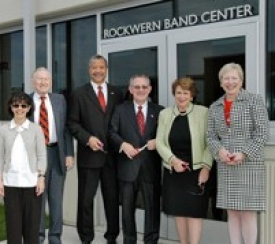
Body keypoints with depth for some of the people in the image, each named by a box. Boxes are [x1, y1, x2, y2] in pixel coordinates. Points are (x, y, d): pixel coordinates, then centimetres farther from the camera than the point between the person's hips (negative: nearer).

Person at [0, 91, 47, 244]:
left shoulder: (36, 129, 1)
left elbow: (42, 155, 1)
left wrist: (41, 177, -6)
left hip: (31, 181, -1)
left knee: (32, 220, 5)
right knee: (13, 221, 5)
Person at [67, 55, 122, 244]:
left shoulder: (116, 93, 10)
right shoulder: (79, 94, 3)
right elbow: (73, 123, -1)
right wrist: (88, 138, -15)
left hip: (112, 154, 2)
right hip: (89, 154, -2)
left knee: (113, 198, 10)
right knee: (86, 199, 6)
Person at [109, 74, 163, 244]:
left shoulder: (159, 111, 6)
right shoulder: (121, 110, 7)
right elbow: (112, 132, 0)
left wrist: (157, 142, -15)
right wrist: (123, 144, -16)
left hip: (151, 167, 0)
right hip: (128, 166, 1)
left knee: (153, 207, 5)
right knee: (128, 207, 10)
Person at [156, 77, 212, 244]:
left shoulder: (203, 113, -4)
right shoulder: (165, 114, 6)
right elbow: (160, 142, 3)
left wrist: (206, 167, -14)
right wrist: (173, 159, -12)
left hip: (196, 170, -3)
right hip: (173, 170, 4)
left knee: (194, 211, -3)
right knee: (178, 210, 9)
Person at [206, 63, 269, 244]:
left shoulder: (254, 101, -2)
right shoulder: (215, 107, 11)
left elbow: (262, 133, -7)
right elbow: (211, 136, 9)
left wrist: (244, 154, -16)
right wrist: (220, 150, -11)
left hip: (250, 165, -4)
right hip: (225, 167, 4)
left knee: (248, 212, -2)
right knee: (232, 211, 8)